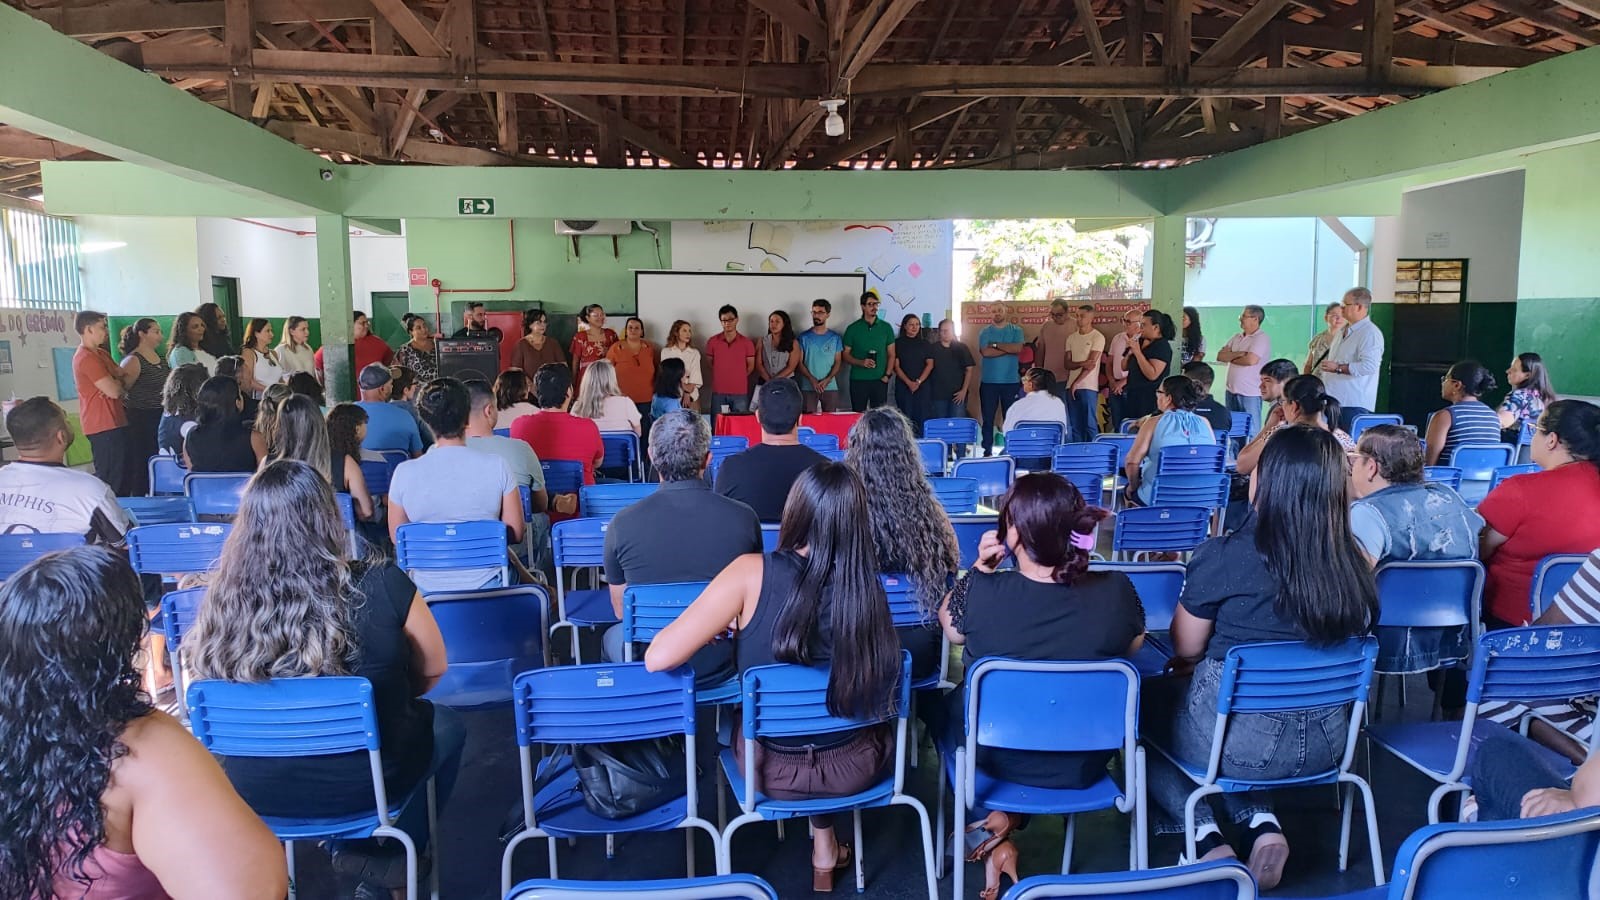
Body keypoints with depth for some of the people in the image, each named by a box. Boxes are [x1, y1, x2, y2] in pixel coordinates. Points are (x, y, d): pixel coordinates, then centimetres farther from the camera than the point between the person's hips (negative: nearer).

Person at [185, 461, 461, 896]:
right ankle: (397, 853, 34)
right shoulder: (382, 586, -22)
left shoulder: (223, 600, -16)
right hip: (364, 780, -3)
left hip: (255, 788, 3)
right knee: (446, 723, 28)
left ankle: (349, 845, 34)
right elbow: (432, 670, -5)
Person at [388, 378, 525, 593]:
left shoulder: (404, 473, -7)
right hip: (486, 586, -1)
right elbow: (516, 533, -2)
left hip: (428, 590, 1)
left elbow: (397, 538, 5)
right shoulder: (496, 466, -10)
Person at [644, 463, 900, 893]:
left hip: (774, 768, -1)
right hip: (858, 765, 1)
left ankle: (824, 843, 45)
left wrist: (719, 627, -4)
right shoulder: (868, 584, -17)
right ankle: (825, 847, 41)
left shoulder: (753, 572, -24)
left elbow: (658, 659, -24)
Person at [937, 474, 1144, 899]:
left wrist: (980, 569, -6)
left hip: (998, 757, -1)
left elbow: (949, 628, -3)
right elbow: (1134, 646, 2)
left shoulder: (981, 592, -26)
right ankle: (1007, 824, 29)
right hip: (1084, 763, 2)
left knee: (950, 704, 32)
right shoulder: (1117, 591, -21)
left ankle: (994, 838, 26)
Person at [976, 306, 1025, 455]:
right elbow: (985, 352, -11)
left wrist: (996, 345, -8)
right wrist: (1009, 349, -8)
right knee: (988, 418, 2)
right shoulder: (985, 332, 5)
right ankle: (987, 450, 7)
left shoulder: (1016, 330, 7)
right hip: (989, 381, 0)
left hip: (1011, 381, 0)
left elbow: (1018, 348, -10)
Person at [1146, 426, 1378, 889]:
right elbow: (1353, 643, 8)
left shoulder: (1223, 556, -22)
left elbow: (1185, 648, -9)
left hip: (1238, 740, -5)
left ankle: (1207, 837, 12)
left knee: (1143, 700, 24)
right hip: (1323, 741, 5)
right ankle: (1261, 824, 14)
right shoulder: (1354, 563, -9)